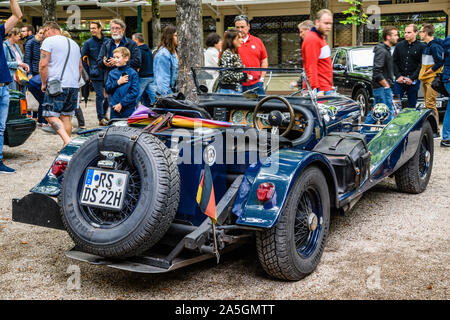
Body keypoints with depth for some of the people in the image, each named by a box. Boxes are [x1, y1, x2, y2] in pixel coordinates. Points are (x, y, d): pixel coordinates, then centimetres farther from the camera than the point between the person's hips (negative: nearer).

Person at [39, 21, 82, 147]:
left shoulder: (49, 41, -3)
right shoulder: (74, 43, 20)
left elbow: (43, 64, -11)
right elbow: (80, 66, 24)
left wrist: (44, 83, -2)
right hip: (74, 86, 7)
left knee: (51, 115, -7)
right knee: (66, 116, 11)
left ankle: (67, 140, -25)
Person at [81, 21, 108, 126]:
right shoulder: (88, 43, 2)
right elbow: (83, 59, 4)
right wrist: (88, 73, 0)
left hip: (107, 72, 2)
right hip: (96, 74, -2)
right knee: (100, 95, -4)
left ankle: (104, 113, 25)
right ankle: (101, 118, 6)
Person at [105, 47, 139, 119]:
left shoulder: (133, 73, -5)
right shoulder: (112, 73, 9)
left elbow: (134, 92, -11)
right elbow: (108, 90, 4)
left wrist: (121, 104, -13)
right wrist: (118, 82, -11)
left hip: (129, 109, -4)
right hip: (114, 108, 4)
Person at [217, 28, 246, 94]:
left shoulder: (235, 54, 15)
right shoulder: (227, 54, -14)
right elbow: (226, 75, -21)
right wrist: (243, 76, -12)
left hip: (236, 89, 9)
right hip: (228, 91, -9)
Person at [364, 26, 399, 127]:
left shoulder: (386, 50, 17)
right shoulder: (382, 51, -16)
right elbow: (377, 72, -24)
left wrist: (389, 84, 18)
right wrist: (386, 85, -19)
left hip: (381, 87, 10)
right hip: (382, 88, -10)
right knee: (388, 113, -6)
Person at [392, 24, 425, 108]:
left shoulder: (421, 47, -1)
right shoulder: (399, 45, 9)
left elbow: (422, 65, -5)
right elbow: (394, 62, 8)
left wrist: (412, 78, -12)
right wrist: (398, 76, -5)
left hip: (413, 81, -2)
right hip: (399, 80, 2)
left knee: (412, 105, 7)